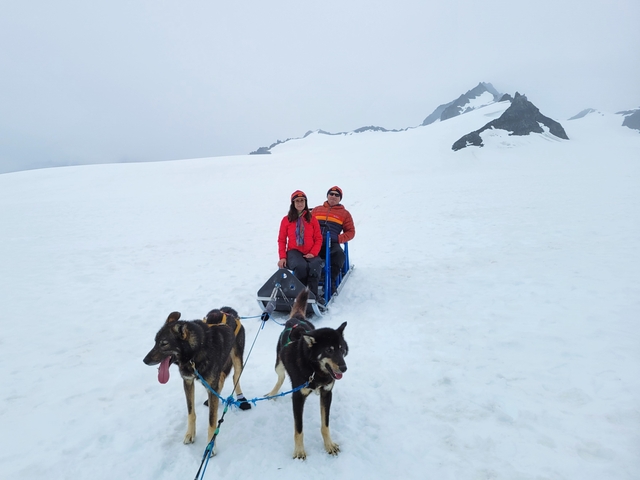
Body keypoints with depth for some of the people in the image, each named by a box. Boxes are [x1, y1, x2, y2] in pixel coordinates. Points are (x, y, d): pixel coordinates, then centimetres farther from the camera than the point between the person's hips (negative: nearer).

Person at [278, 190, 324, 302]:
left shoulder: (312, 219, 11)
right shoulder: (286, 220, 9)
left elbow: (318, 239, 8)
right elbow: (282, 240, 9)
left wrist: (313, 253, -9)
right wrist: (282, 257, -3)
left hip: (309, 253, 1)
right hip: (294, 251, -1)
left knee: (315, 266, -34)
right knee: (301, 266, -35)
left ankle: (313, 295, -24)